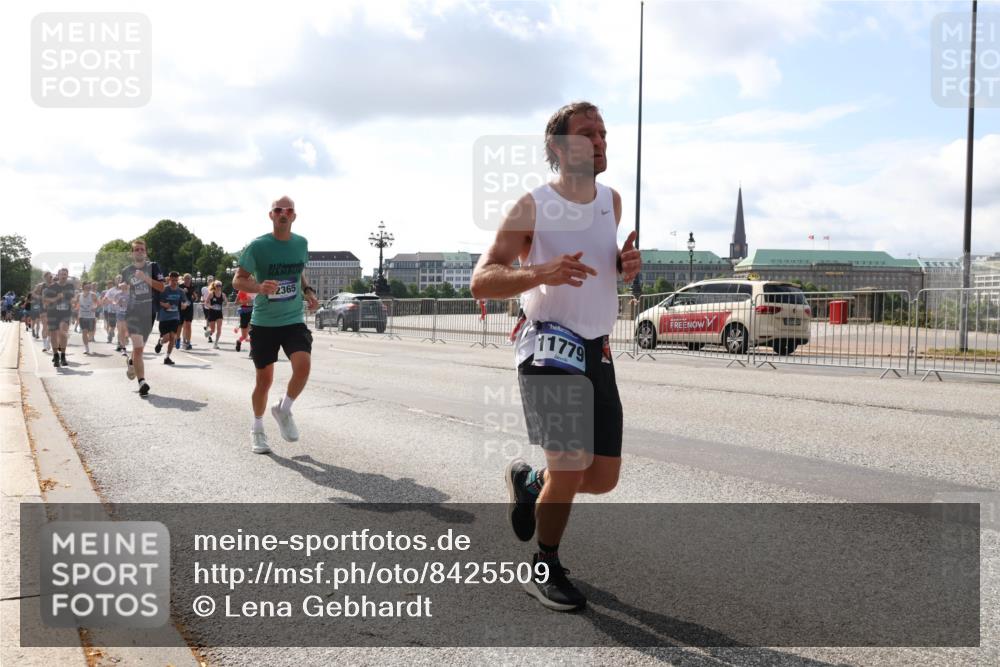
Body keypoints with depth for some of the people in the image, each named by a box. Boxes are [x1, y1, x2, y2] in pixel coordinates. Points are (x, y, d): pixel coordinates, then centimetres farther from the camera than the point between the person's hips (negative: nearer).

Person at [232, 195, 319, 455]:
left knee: (303, 365, -22)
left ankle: (283, 410, 6)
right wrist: (259, 287, -26)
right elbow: (238, 280, -7)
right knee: (264, 379, 5)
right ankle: (257, 430, 27)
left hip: (294, 320, 2)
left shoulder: (301, 244, 3)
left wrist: (308, 291, 4)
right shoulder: (257, 246, -9)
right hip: (263, 323, -2)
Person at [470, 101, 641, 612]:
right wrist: (541, 272, -32)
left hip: (597, 351, 6)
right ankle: (544, 570, 8)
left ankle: (527, 481, 36)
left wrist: (624, 265, 5)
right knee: (572, 464, -17)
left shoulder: (612, 202, 12)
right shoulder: (532, 206, -7)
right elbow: (481, 282, -14)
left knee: (604, 477, 5)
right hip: (549, 345, -6)